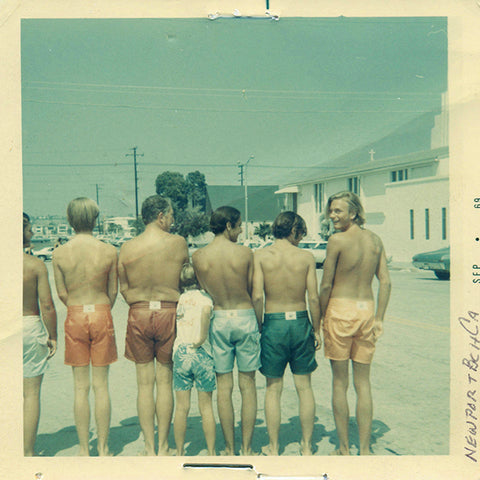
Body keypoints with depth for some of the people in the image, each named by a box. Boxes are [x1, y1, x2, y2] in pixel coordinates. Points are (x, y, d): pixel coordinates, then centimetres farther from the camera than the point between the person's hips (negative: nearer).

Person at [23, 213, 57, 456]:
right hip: (30, 328, -2)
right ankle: (28, 452, 16)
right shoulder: (36, 264, -9)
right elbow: (47, 306, -10)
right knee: (31, 393, 8)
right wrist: (52, 336, 1)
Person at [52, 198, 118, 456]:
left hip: (75, 318, 0)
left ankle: (84, 449, 17)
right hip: (102, 316, 0)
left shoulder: (59, 253, -6)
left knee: (80, 387, 9)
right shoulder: (109, 251, -7)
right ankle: (103, 447, 17)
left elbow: (61, 293, 0)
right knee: (101, 385, 9)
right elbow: (113, 291, 2)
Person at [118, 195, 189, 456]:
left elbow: (124, 288, 5)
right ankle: (163, 446, 19)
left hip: (138, 315, 1)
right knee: (165, 382, 9)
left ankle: (149, 447, 17)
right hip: (169, 312, -1)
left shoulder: (127, 248, -2)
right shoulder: (178, 243, -7)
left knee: (144, 383, 9)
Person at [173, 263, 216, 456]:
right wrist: (202, 337, -20)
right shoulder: (204, 297, -4)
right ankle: (211, 452, 16)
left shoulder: (177, 298, 7)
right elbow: (206, 310, -25)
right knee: (206, 406, 9)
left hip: (180, 354, 2)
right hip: (201, 354, -2)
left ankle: (179, 451, 19)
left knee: (181, 407, 10)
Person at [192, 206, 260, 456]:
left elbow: (201, 292, 3)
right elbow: (252, 291, 0)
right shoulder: (245, 252, -8)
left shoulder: (198, 256, -3)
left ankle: (230, 449, 18)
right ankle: (246, 448, 16)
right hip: (245, 317, -1)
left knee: (224, 386, 10)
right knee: (247, 385, 9)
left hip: (218, 320, 1)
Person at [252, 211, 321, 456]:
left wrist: (259, 326, 2)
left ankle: (273, 448, 19)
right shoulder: (306, 256, -2)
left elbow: (257, 296, -10)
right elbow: (314, 298, -4)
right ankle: (306, 446, 23)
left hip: (273, 324, -1)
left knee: (273, 389, 11)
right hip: (300, 322, 1)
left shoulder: (260, 255, -4)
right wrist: (316, 330, 7)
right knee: (304, 387, 13)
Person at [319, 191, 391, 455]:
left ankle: (344, 448, 16)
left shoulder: (337, 240, -11)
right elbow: (385, 282, 4)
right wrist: (378, 319, 8)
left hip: (340, 310, -5)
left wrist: (320, 318, 2)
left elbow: (326, 286, -10)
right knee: (363, 383, 12)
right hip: (366, 310, 5)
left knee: (339, 382, 8)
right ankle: (365, 449, 17)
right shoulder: (375, 240, 5)